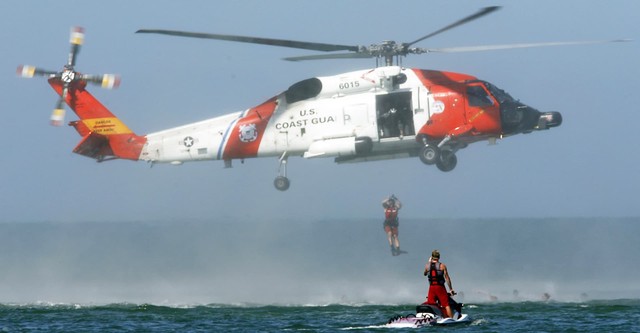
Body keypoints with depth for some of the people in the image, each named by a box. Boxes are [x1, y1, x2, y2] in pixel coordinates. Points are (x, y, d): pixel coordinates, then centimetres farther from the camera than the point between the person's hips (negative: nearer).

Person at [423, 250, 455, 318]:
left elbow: (425, 274, 25)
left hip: (431, 287, 3)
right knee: (446, 304, -4)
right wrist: (451, 289, 3)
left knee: (429, 304, 7)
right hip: (440, 287, -3)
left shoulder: (427, 266, 4)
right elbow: (447, 278, -4)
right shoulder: (442, 266, -4)